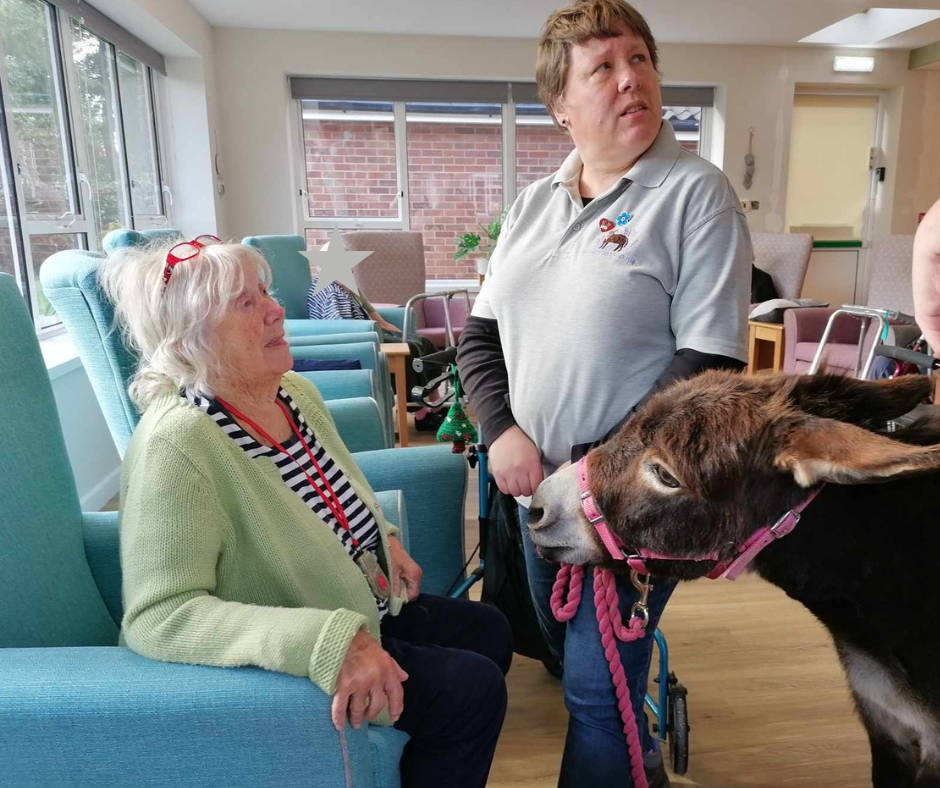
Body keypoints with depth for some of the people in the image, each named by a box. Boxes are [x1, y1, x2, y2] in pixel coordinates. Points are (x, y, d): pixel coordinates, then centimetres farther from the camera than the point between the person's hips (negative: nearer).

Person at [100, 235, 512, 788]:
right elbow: (159, 615, -33)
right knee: (473, 690, -12)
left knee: (489, 631, 17)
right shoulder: (177, 444, -29)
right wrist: (328, 644, -40)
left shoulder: (296, 391, -3)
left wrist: (385, 537, 2)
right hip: (284, 660, -8)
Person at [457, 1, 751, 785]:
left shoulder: (696, 193, -10)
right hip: (539, 480, 6)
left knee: (596, 685, 5)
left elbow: (707, 362, -16)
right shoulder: (534, 202, 6)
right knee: (568, 652, 22)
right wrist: (502, 431, -8)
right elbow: (480, 333, 7)